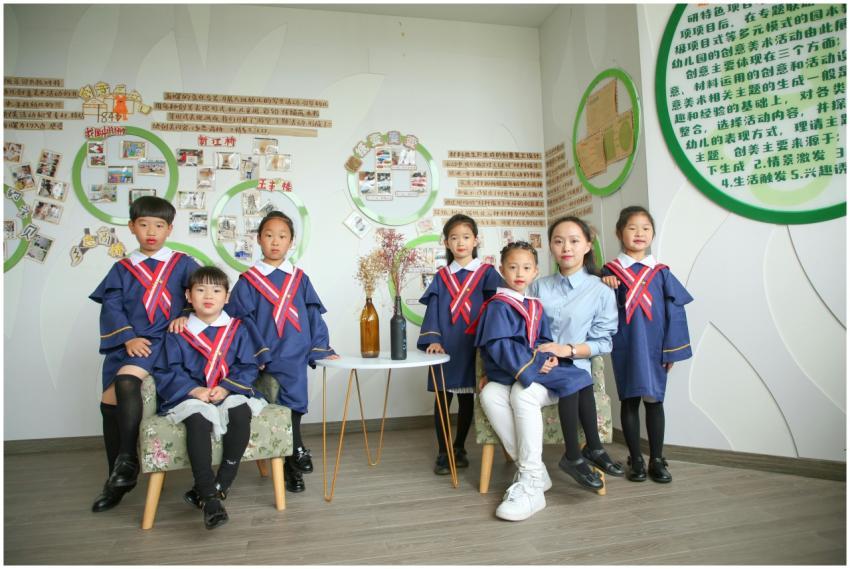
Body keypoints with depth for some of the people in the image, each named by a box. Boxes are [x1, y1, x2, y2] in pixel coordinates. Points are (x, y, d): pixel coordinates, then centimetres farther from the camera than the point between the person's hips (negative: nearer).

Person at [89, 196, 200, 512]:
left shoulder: (183, 263, 7)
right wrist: (128, 338, -12)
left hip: (163, 339, -4)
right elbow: (112, 308, 4)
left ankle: (128, 459, -17)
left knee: (127, 380, -29)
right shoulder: (122, 269, 13)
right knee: (109, 402, 0)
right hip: (126, 343, 4)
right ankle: (116, 479, 16)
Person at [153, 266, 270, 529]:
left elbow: (248, 366, 3)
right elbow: (167, 370, 2)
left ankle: (221, 483, -19)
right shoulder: (178, 333, 7)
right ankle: (210, 497, -29)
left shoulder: (239, 329, 7)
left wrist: (226, 388, -14)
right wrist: (194, 390, -15)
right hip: (191, 396, -1)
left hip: (230, 393, 1)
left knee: (241, 412, -32)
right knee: (198, 419, -34)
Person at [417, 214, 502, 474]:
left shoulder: (487, 273, 3)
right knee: (443, 397, 3)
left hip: (472, 345, -1)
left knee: (467, 397, 10)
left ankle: (459, 448, 26)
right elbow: (432, 309, 3)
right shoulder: (441, 277, 9)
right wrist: (433, 340, -11)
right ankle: (442, 453, 15)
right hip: (445, 346, 1)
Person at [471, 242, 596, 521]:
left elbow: (544, 341, 15)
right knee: (489, 395, -35)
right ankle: (531, 469, -24)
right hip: (506, 377, -1)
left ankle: (531, 484, -32)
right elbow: (498, 345, -12)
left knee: (522, 393, -34)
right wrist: (534, 362, -17)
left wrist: (549, 356, -9)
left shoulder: (535, 306, 15)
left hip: (538, 377, 1)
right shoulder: (498, 306, -1)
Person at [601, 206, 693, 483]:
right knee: (629, 400, 6)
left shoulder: (661, 272, 3)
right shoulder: (610, 272, 1)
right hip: (626, 346, -1)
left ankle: (657, 460, 20)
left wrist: (672, 349, -3)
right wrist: (603, 283, -14)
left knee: (654, 400, 7)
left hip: (655, 348, 1)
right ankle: (636, 460, 19)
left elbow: (675, 311, 2)